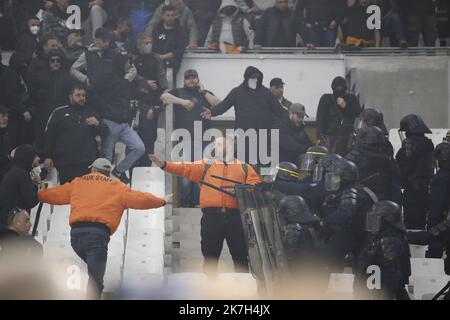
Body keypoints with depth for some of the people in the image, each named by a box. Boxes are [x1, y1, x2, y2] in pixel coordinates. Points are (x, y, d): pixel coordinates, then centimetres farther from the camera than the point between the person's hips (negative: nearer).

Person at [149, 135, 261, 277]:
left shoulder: (245, 168, 16)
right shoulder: (205, 167, 17)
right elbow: (185, 168, 5)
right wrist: (163, 164, -9)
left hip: (236, 217, 0)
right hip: (212, 216, 1)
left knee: (240, 255, 1)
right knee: (210, 256, 1)